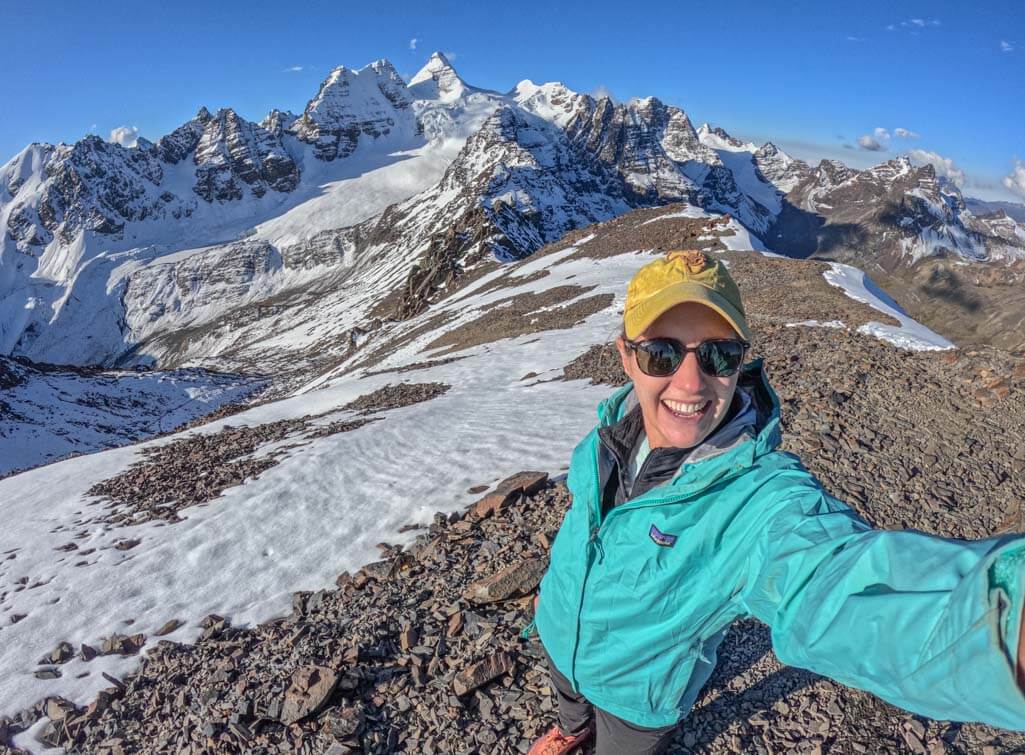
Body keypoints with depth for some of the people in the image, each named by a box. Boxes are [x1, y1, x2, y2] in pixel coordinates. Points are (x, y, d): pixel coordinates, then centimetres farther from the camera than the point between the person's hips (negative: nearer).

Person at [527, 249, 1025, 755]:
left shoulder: (761, 500, -40)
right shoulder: (618, 422, -22)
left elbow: (846, 585, -61)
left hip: (635, 691, -4)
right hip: (560, 632, 5)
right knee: (568, 699, 36)